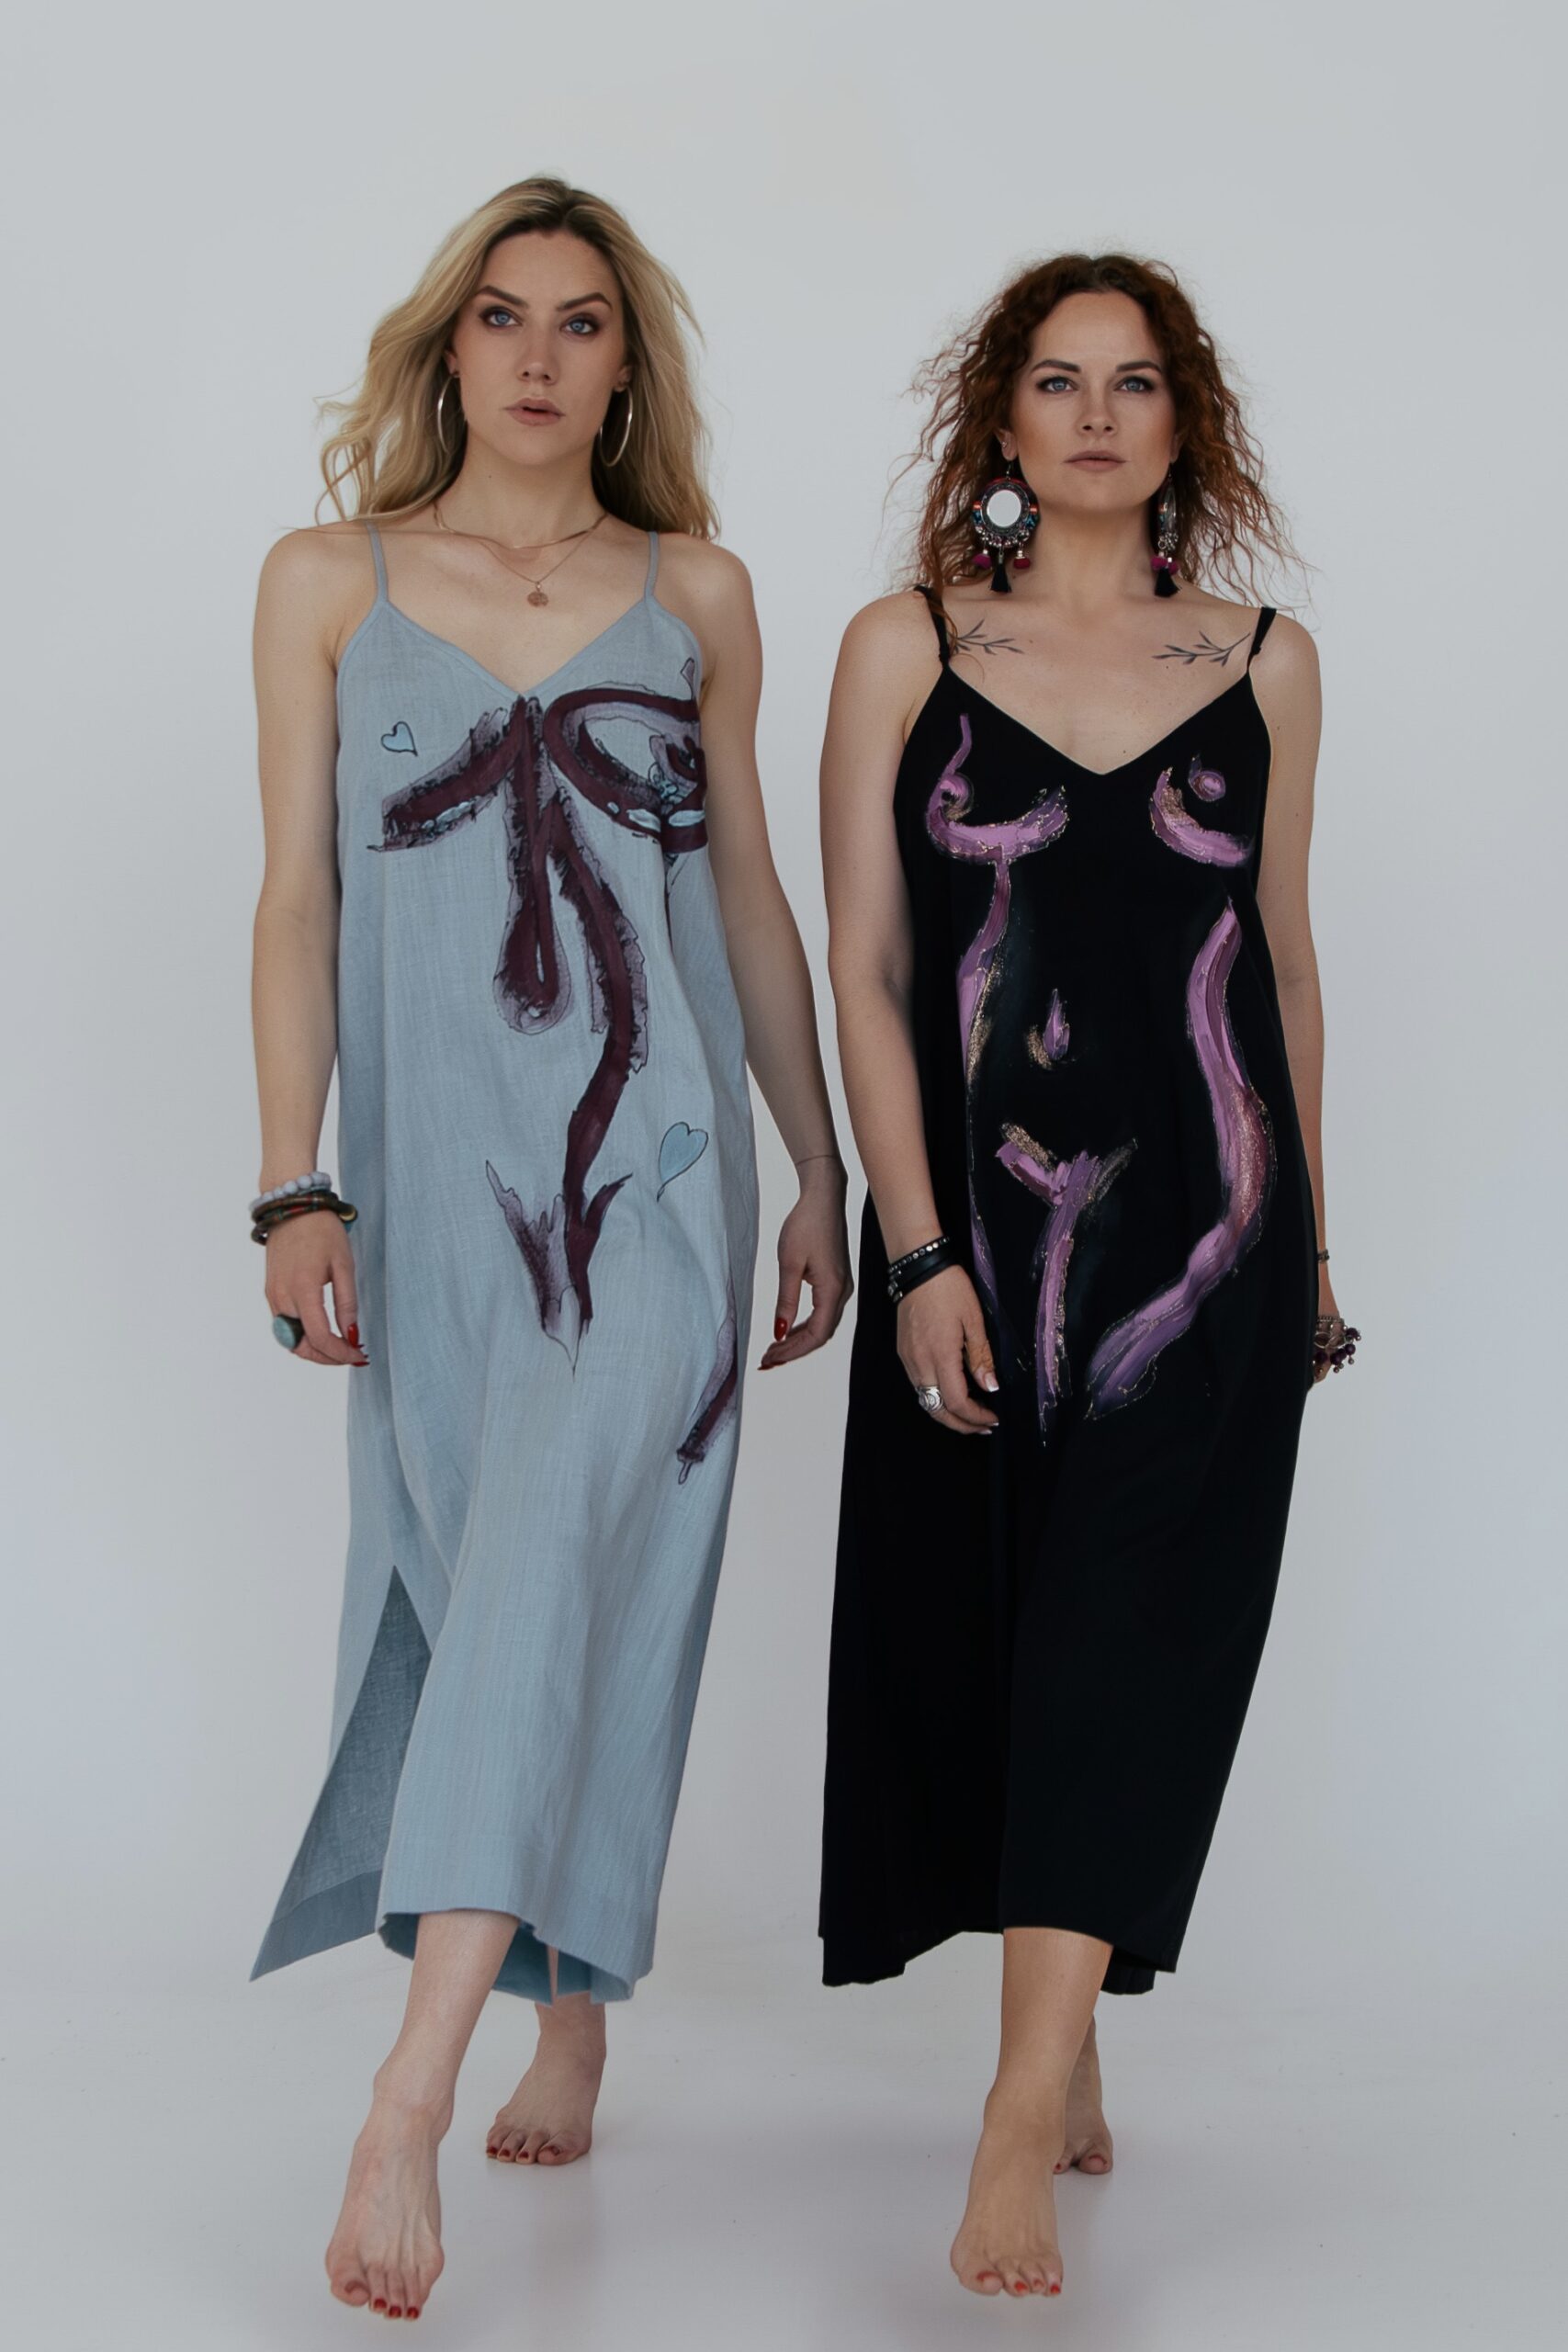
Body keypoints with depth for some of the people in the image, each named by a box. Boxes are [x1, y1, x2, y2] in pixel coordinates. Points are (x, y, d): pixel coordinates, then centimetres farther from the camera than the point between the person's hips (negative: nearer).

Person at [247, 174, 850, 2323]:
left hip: (649, 1159, -1)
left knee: (553, 1572, -17)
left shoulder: (698, 594, 9)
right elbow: (298, 897, 4)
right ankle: (571, 2025, 24)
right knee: (493, 1597, 7)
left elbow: (751, 898, 13)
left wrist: (822, 1172, 14)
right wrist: (295, 1189, -3)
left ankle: (410, 2099, -21)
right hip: (434, 1163, 1)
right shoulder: (330, 585, 8)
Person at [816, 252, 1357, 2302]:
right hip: (974, 1221, 0)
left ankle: (1023, 2129, -9)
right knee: (983, 1642, 7)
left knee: (1131, 1656, -8)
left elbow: (1283, 958, 14)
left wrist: (1311, 1240, 17)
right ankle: (1073, 2065, 26)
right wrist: (917, 1249, -9)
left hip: (1204, 1223, 0)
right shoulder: (905, 649, 3)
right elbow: (863, 968, -1)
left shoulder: (1266, 665, 8)